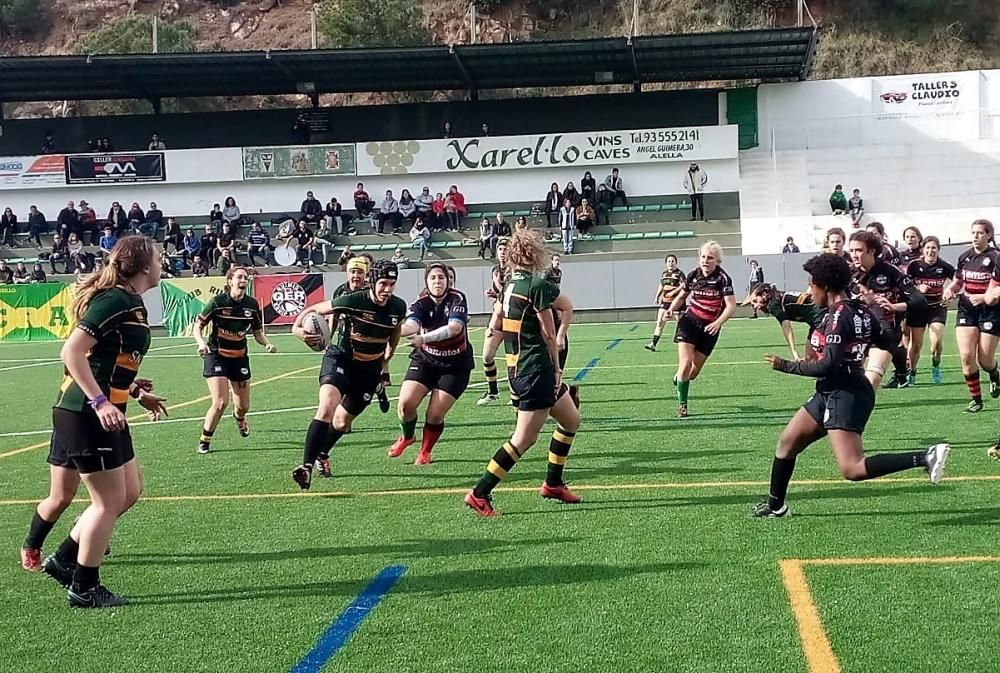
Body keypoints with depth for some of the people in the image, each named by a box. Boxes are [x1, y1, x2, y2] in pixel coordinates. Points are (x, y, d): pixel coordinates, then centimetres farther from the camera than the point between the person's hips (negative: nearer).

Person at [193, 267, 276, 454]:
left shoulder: (252, 304, -4)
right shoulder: (217, 302, -16)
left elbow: (258, 333, 6)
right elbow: (197, 326, -10)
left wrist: (267, 344, -14)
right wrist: (201, 343, -28)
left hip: (240, 357, 4)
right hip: (216, 356, -4)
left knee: (243, 406, 9)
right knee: (220, 402, -18)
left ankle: (239, 418, 49)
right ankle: (204, 441, 3)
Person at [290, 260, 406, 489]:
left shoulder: (398, 307, -8)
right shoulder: (352, 301, -21)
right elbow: (313, 310, -12)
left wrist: (384, 364, 19)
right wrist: (298, 327, -31)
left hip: (370, 369, 4)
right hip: (340, 359, -4)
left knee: (342, 422, 15)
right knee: (327, 408, -28)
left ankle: (321, 455, 44)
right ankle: (307, 466, -28)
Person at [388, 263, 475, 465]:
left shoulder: (457, 299, -16)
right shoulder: (421, 304, -11)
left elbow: (455, 327, -34)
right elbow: (410, 326, -31)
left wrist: (423, 338, -47)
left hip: (455, 365, -2)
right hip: (425, 360, 2)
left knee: (435, 415, -8)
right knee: (406, 404, -13)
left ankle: (425, 451, 22)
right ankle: (407, 436, 21)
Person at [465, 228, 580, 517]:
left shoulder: (509, 285, 9)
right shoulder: (538, 285, -16)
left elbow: (494, 325, 13)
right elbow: (549, 335, -11)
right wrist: (556, 369, 1)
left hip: (517, 368, 9)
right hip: (537, 370, -9)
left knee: (571, 420, 21)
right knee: (524, 439, -5)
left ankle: (553, 483, 28)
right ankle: (479, 494, -4)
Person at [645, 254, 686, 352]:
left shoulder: (679, 273, -7)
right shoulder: (664, 274, 12)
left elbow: (683, 285, -18)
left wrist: (673, 292, -26)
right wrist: (657, 296, 16)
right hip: (665, 301, 5)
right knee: (660, 322, -3)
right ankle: (653, 344, -6)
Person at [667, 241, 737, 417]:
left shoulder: (723, 278, -11)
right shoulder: (693, 275, 0)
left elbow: (731, 305, -17)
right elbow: (681, 296, 16)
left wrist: (718, 323, -32)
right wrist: (671, 309, -4)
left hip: (710, 328, -1)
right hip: (690, 322, 1)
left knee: (695, 370, 5)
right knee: (686, 363, -16)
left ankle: (678, 379, 40)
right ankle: (681, 403, -2)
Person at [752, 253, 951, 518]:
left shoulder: (838, 316, -18)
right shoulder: (861, 310, 8)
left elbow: (828, 365, -24)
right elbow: (887, 342, 15)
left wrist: (786, 366, -13)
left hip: (845, 394, -11)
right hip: (830, 392, 11)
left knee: (853, 470, -18)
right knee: (787, 442, 18)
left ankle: (926, 458, -18)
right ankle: (775, 506, 31)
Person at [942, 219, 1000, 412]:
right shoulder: (964, 257, 7)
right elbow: (957, 282, 20)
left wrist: (983, 297, -27)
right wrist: (949, 290, 0)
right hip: (967, 310, 4)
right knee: (966, 356, -10)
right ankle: (976, 399, 3)